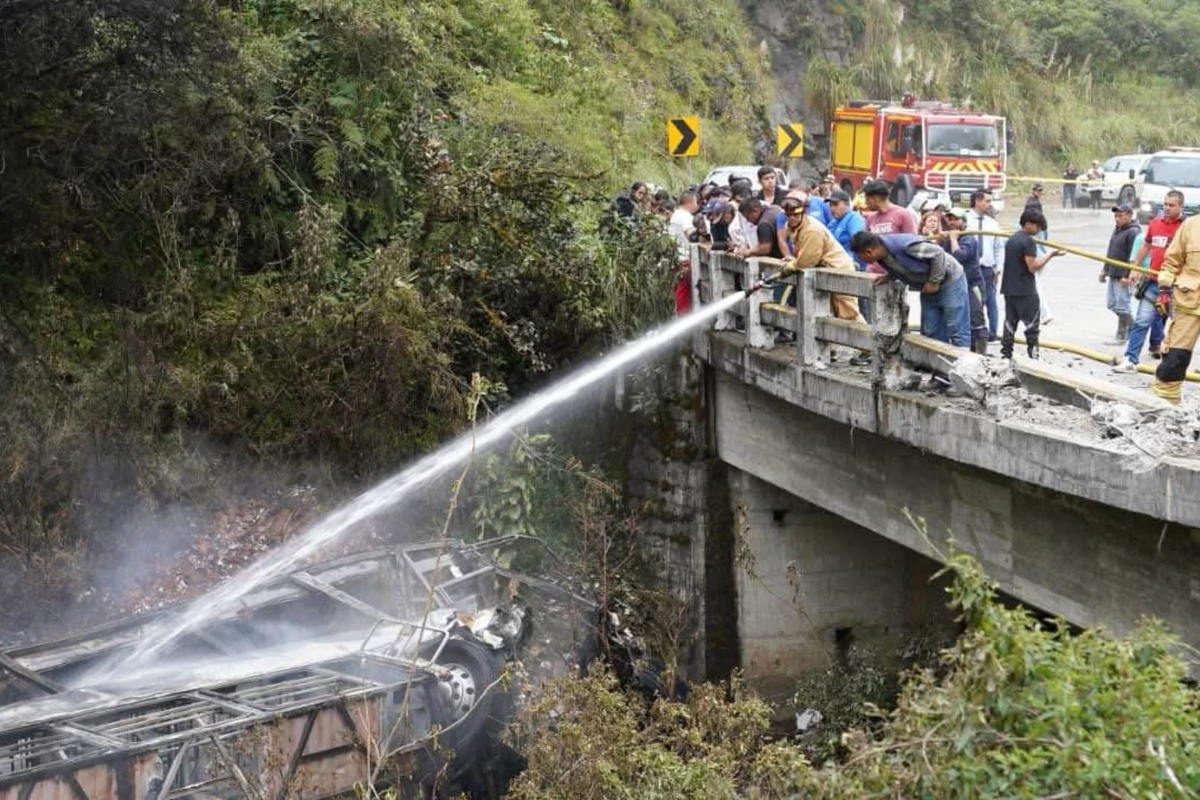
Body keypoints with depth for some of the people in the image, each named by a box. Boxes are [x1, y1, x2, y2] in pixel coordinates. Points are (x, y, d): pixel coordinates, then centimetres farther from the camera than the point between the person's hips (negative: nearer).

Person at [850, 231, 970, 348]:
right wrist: (887, 277, -7)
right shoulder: (882, 256, -6)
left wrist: (934, 282, -20)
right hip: (928, 289, 9)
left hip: (950, 281, -9)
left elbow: (937, 253, -27)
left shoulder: (903, 244, -33)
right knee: (931, 332, 9)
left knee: (957, 331, -7)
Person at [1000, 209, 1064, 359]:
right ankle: (1033, 355, -3)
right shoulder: (1028, 241, -14)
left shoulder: (1011, 239, 14)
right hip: (1025, 291, -8)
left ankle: (1006, 354, 10)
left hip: (1009, 289, 8)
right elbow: (1033, 267, -17)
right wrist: (1050, 255, -11)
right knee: (1032, 324, -1)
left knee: (1010, 323, 10)